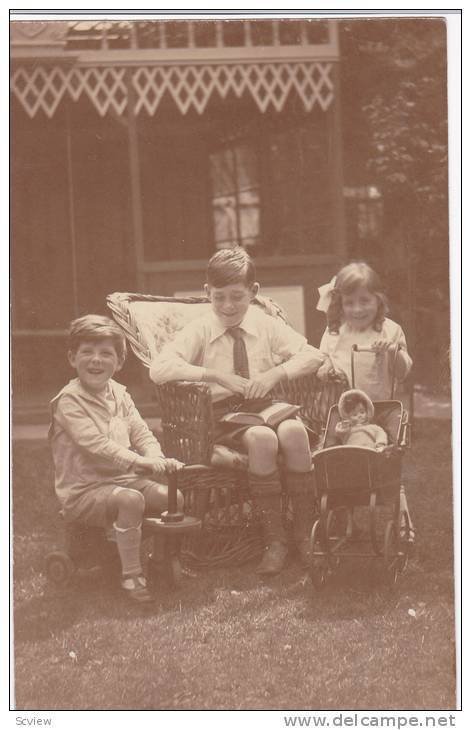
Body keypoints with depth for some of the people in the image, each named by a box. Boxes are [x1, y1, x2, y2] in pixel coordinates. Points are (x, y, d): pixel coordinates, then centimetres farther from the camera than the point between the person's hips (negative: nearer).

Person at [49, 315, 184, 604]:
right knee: (131, 499, -34)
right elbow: (95, 443, -25)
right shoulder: (69, 400, -14)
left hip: (124, 479, 7)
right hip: (83, 491, -7)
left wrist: (157, 459, -18)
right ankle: (132, 576, -22)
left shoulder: (119, 393, 10)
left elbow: (141, 432, 5)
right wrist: (139, 461, -34)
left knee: (175, 498, -9)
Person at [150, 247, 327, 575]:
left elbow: (313, 356, 4)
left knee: (294, 431, -32)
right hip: (223, 413, -3)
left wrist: (275, 373, -14)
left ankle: (305, 533, -20)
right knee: (261, 438, -35)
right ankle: (274, 540, -26)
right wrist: (217, 376, -20)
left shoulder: (266, 324, 10)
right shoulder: (200, 330, 1)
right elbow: (159, 369, -15)